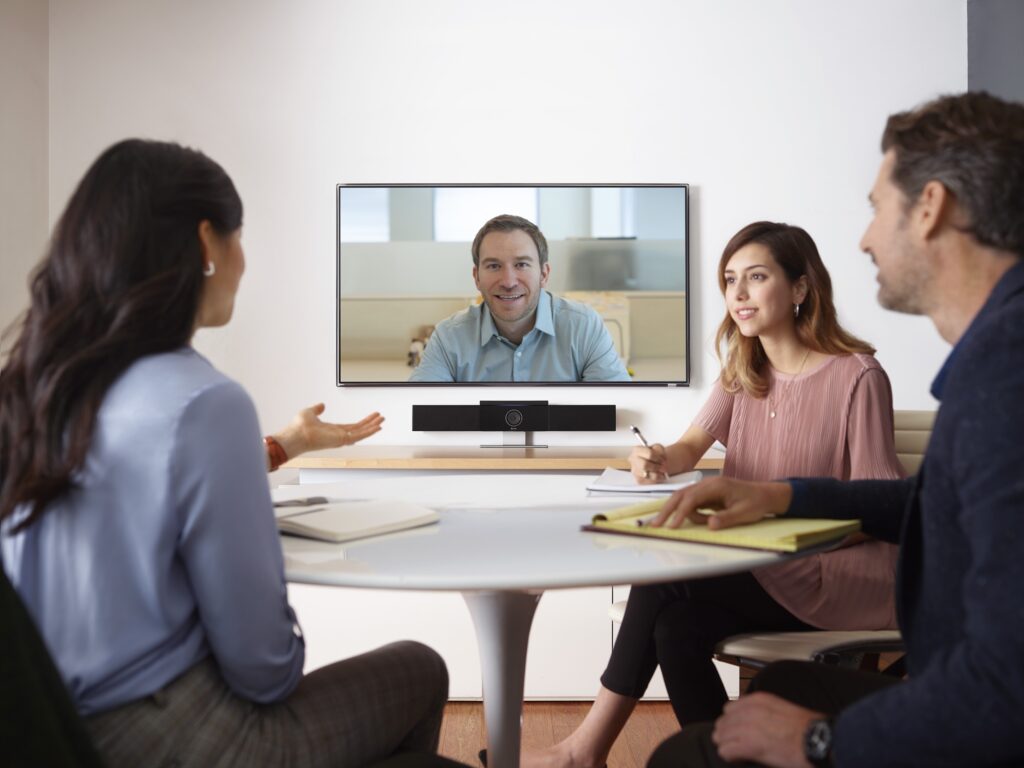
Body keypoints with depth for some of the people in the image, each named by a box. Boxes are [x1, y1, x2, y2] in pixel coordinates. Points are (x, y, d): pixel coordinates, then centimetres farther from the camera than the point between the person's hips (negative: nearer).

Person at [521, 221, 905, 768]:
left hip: (839, 574, -6)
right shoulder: (744, 371, 10)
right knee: (676, 623, -23)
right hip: (760, 566, 6)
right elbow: (691, 446, 1)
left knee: (669, 573, -23)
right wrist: (660, 459, -21)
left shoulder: (856, 375, -12)